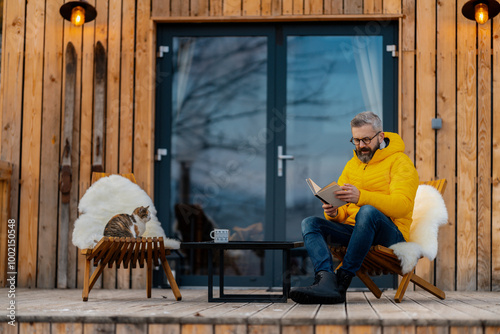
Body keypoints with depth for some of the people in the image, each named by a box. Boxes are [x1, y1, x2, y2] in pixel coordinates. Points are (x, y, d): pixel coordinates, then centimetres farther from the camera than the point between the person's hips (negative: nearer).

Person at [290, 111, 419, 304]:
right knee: (310, 223, -17)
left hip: (392, 233, -6)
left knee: (368, 212, -38)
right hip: (355, 230, 6)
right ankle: (326, 282, -44)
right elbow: (342, 210, 17)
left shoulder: (400, 162, 0)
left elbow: (402, 205, -17)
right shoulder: (352, 165, 21)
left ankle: (341, 283, -37)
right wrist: (334, 213, -10)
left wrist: (361, 197, -31)